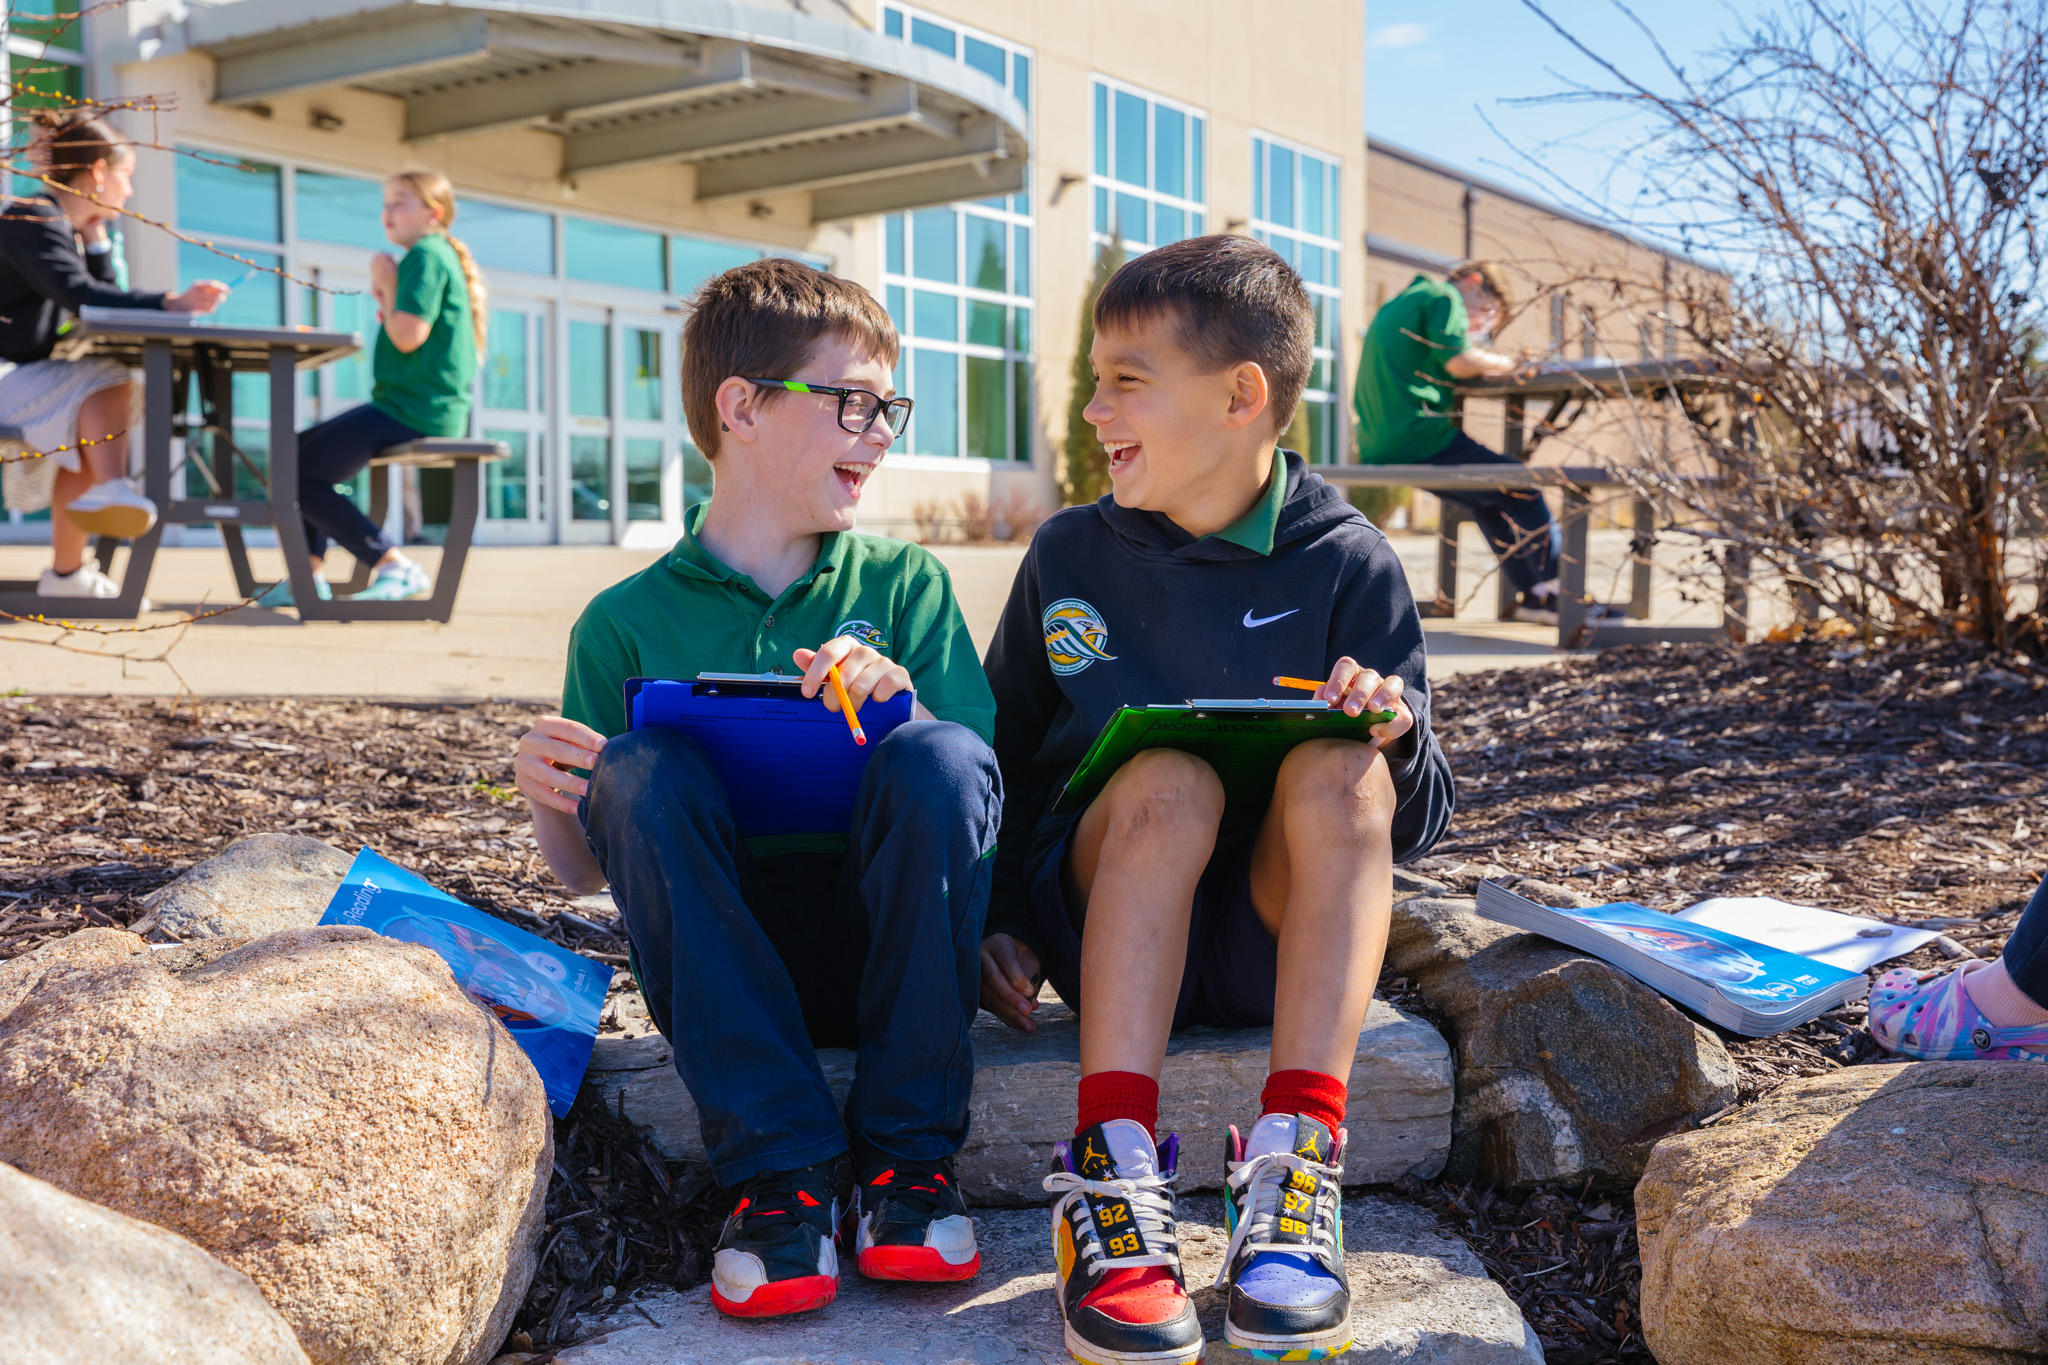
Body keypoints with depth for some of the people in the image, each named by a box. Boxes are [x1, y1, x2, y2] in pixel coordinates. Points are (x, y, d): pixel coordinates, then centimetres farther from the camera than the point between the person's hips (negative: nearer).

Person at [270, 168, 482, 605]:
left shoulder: (425, 255, -10)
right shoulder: (439, 256, 20)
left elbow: (409, 336, -21)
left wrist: (389, 285, -7)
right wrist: (385, 297, 6)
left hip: (413, 410, -11)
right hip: (429, 409, 11)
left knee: (300, 474, -12)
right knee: (299, 450, 18)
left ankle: (395, 566, -14)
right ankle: (308, 575, 14)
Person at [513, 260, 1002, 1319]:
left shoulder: (905, 584, 10)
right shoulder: (628, 623, 7)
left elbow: (973, 783, 1)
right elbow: (586, 872, 9)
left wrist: (902, 700, -19)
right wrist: (550, 805, -13)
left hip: (886, 946, 0)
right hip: (721, 962, 0)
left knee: (938, 753, -26)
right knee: (637, 770, -25)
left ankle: (904, 1155, -18)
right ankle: (781, 1167, -25)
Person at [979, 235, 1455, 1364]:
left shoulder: (1347, 564, 1)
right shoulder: (1069, 556, 6)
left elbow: (1414, 826, 2)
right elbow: (1005, 766, 13)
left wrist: (1395, 736, -20)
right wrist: (999, 922, -1)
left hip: (1280, 930, 0)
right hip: (1106, 920, 0)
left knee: (1334, 771, -29)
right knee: (1169, 778, -30)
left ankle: (1291, 1168, -34)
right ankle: (1111, 1173, -36)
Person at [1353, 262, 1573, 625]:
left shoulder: (1399, 304, 28)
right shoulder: (1443, 297, -1)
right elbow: (1460, 362, -15)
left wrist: (1477, 343, 16)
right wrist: (1512, 363, 1)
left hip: (1378, 447, 10)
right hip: (1417, 440, -10)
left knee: (1490, 496, 22)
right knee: (1519, 485, -2)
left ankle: (1533, 595, 22)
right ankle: (1559, 589, 4)